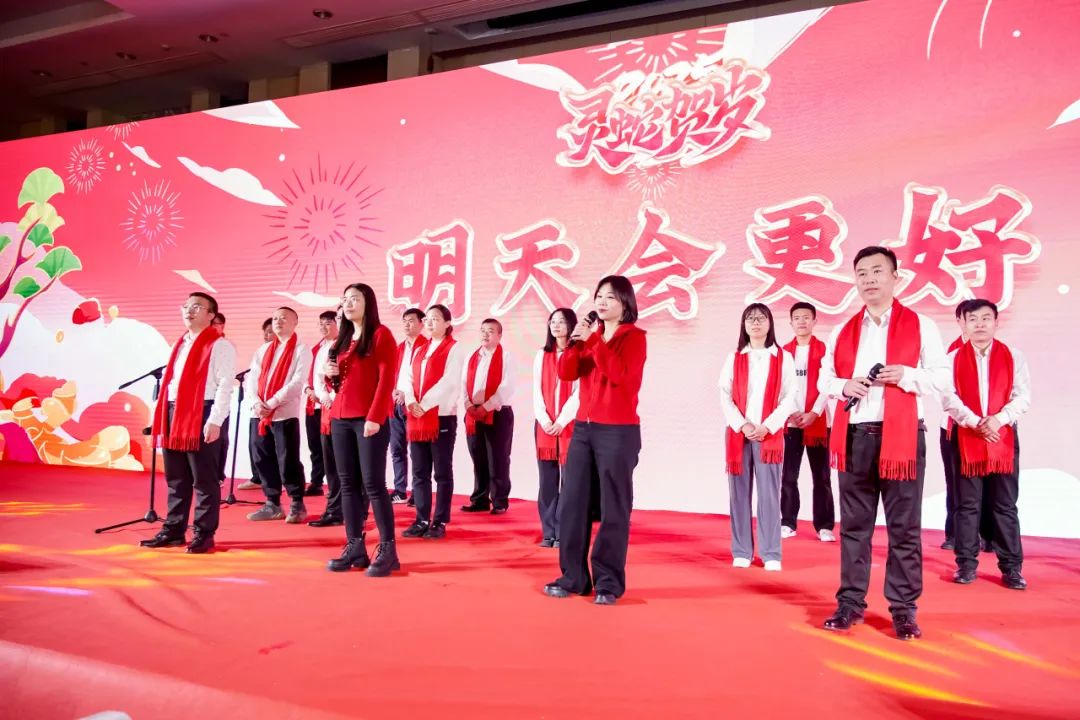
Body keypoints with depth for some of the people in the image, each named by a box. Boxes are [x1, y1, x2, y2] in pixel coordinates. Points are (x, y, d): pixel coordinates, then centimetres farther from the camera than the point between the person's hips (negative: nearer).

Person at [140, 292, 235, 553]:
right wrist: (161, 417, 14)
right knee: (176, 479, 14)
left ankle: (204, 535, 6)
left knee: (204, 479, -1)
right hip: (174, 415, 8)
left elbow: (225, 385, -13)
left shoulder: (220, 346, -5)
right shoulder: (179, 344, 20)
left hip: (202, 415, -8)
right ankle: (173, 531, 23)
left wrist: (215, 421, -20)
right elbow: (169, 380, 21)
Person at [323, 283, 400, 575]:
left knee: (373, 483, -8)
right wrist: (330, 373, 3)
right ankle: (354, 547, 12)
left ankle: (387, 550, -1)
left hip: (369, 418, -7)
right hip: (340, 417, 7)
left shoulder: (381, 334, -3)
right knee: (348, 483, 6)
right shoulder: (343, 339, 19)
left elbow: (387, 379, -11)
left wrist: (374, 417, -20)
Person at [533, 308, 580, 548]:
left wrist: (561, 421, -14)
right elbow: (537, 390, 8)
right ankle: (548, 532, 12)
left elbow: (579, 392, -7)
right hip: (545, 426, 4)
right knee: (547, 481, 5)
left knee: (568, 481, -3)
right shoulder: (542, 355, 14)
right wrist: (544, 420, -5)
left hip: (569, 425, -4)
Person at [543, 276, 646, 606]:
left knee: (613, 508, 0)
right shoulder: (591, 334, 15)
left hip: (618, 431, -6)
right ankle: (573, 576, 15)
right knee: (571, 503, 5)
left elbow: (620, 374, -19)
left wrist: (593, 340, -17)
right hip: (583, 428, 6)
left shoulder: (634, 336, -2)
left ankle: (608, 582, 9)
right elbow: (566, 373, 4)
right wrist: (576, 341, -8)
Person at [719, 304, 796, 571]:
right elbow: (724, 397, 3)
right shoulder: (734, 358, 10)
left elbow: (789, 399, 0)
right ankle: (741, 552, 8)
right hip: (738, 433, 2)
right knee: (739, 493, 2)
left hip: (770, 434, -2)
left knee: (769, 493, -3)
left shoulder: (783, 358, 6)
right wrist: (742, 426, -10)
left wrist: (767, 427, -10)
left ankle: (771, 554, 3)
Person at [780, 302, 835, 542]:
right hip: (790, 422, 2)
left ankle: (824, 526, 7)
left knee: (821, 476, 2)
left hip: (818, 421, -2)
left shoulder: (824, 350, 4)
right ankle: (788, 523, 8)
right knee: (788, 475, 1)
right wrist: (791, 412, -9)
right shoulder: (784, 352, 11)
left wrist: (814, 414, -15)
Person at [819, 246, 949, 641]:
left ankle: (904, 608, 12)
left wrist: (907, 375, -17)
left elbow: (943, 377, 0)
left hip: (901, 435, -3)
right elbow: (824, 378, 14)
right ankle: (850, 601, 17)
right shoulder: (843, 331, 13)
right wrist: (843, 386, -7)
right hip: (854, 436, 3)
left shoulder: (920, 326, 3)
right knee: (854, 523, 9)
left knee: (904, 526, 2)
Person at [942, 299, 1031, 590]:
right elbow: (949, 398, -4)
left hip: (1004, 437, 0)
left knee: (1005, 505, 4)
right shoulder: (953, 358, 5)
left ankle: (1011, 567, 11)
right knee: (967, 505, 4)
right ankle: (966, 564, 10)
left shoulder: (1013, 356, 7)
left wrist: (998, 419, -16)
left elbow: (1023, 396, -1)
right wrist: (976, 423, -16)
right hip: (967, 438, 0)